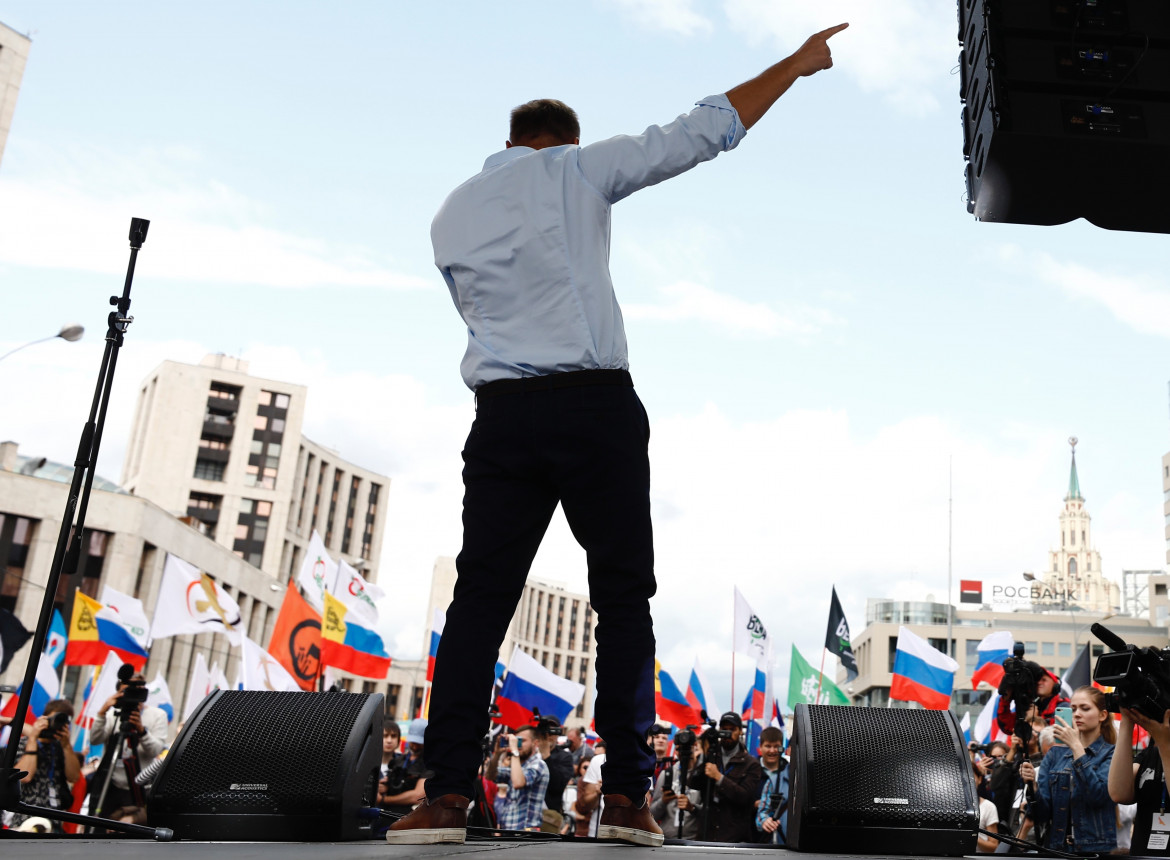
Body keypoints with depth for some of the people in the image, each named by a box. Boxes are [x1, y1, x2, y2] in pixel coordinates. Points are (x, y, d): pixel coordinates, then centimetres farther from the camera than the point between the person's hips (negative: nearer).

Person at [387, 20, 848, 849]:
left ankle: (447, 793, -2)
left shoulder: (451, 215, 17)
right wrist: (796, 64, 15)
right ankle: (628, 794, 3)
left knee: (480, 600, 5)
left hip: (503, 414, 3)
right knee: (623, 598, 5)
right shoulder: (575, 168, 6)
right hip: (598, 406, -2)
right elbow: (703, 130, 5)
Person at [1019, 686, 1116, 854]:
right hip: (1056, 846, 2)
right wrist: (1033, 784, -12)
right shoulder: (1055, 754, 12)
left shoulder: (1111, 754, 2)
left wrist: (1076, 746, -16)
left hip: (1096, 849, -2)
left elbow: (1099, 794, -16)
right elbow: (1042, 813, 6)